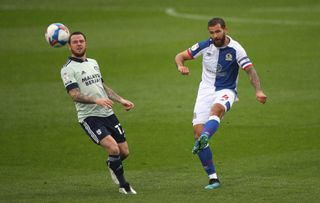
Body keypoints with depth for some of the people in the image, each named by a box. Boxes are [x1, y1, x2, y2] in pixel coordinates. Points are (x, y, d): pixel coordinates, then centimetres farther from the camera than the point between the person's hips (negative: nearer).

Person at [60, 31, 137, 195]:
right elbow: (75, 95, -18)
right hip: (89, 117, -7)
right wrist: (96, 100, -31)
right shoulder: (68, 69, -7)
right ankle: (123, 184, -2)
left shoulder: (93, 63, 16)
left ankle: (112, 166, 41)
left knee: (124, 152, 6)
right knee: (113, 148, -23)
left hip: (108, 114, 7)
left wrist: (121, 100, 18)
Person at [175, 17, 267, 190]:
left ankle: (203, 141, -68)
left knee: (216, 109, -40)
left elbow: (250, 70, -18)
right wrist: (180, 66, -20)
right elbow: (180, 56, 5)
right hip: (206, 90, 3)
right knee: (198, 131, -11)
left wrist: (258, 90, -36)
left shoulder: (235, 49, -11)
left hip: (226, 91, -3)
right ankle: (213, 178, -6)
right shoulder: (205, 46, -2)